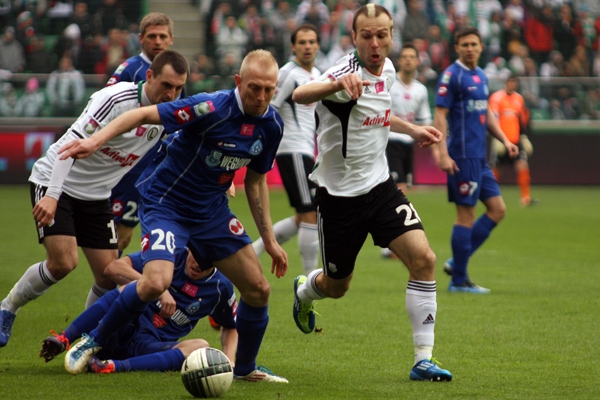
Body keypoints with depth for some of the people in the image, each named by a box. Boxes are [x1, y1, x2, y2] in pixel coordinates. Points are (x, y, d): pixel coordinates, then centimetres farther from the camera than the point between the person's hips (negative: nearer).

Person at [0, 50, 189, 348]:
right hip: (54, 182, -7)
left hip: (96, 195, 7)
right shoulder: (117, 99, -26)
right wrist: (52, 195, -34)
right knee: (63, 262, -20)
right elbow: (73, 142, -28)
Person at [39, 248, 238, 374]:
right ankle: (63, 340, -42)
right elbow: (114, 267, -13)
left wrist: (228, 358, -1)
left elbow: (230, 327, 21)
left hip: (150, 346, 2)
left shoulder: (220, 288, 4)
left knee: (201, 347, -30)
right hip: (120, 331, -2)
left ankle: (116, 366, -46)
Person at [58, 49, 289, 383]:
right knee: (156, 282, -28)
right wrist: (95, 141, -36)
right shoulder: (213, 108, -24)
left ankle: (246, 368, 28)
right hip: (166, 202, -7)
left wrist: (269, 239, 12)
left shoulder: (272, 125, -3)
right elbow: (144, 115, -23)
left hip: (212, 211, 7)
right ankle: (93, 343, -5)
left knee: (259, 290, 4)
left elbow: (255, 180, 12)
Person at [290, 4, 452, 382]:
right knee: (337, 286, 12)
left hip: (380, 186, 5)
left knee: (424, 259, -15)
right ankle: (304, 291, 51)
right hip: (340, 194, -5)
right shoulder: (349, 73, -22)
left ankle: (424, 360, -9)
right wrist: (338, 84, -63)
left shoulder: (387, 68, 2)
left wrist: (411, 128, 19)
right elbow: (300, 95, -45)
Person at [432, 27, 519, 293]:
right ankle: (459, 280, 2)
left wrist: (504, 140, 15)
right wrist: (443, 154, -20)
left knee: (497, 209, 7)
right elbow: (440, 115, -13)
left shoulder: (481, 76, 15)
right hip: (462, 158, -9)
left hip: (480, 159, 9)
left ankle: (457, 262, 13)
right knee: (466, 215, -5)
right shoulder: (452, 76, -9)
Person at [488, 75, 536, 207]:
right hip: (501, 141, -4)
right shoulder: (497, 97, -5)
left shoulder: (519, 99, 13)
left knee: (523, 165, -13)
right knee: (496, 170, 2)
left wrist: (524, 137, 20)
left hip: (515, 141, 4)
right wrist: (497, 138, -22)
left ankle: (526, 198, -13)